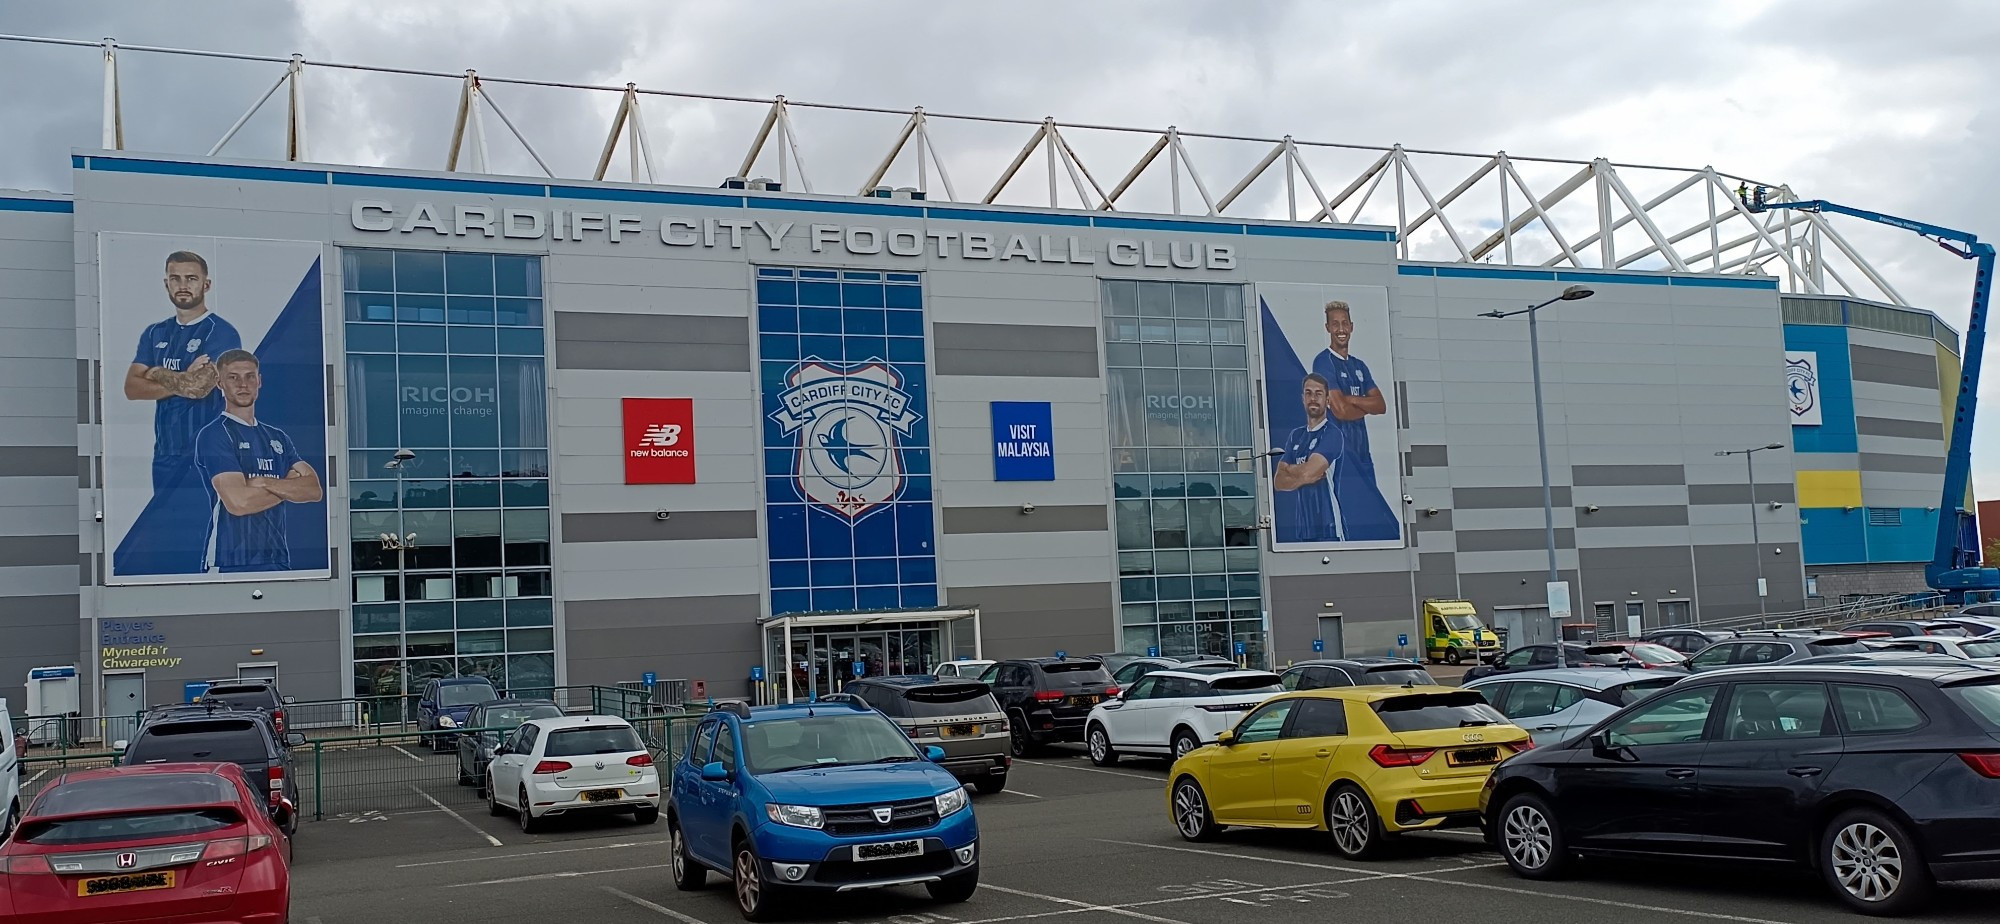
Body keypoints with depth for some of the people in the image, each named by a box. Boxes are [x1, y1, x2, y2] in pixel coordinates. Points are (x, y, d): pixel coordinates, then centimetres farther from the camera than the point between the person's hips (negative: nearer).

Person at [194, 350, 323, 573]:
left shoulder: (278, 438, 15)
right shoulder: (213, 435, -4)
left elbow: (315, 490, 2)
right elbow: (238, 502, -16)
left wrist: (263, 483, -11)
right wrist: (289, 487, -2)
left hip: (279, 561, 6)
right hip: (233, 564, -6)